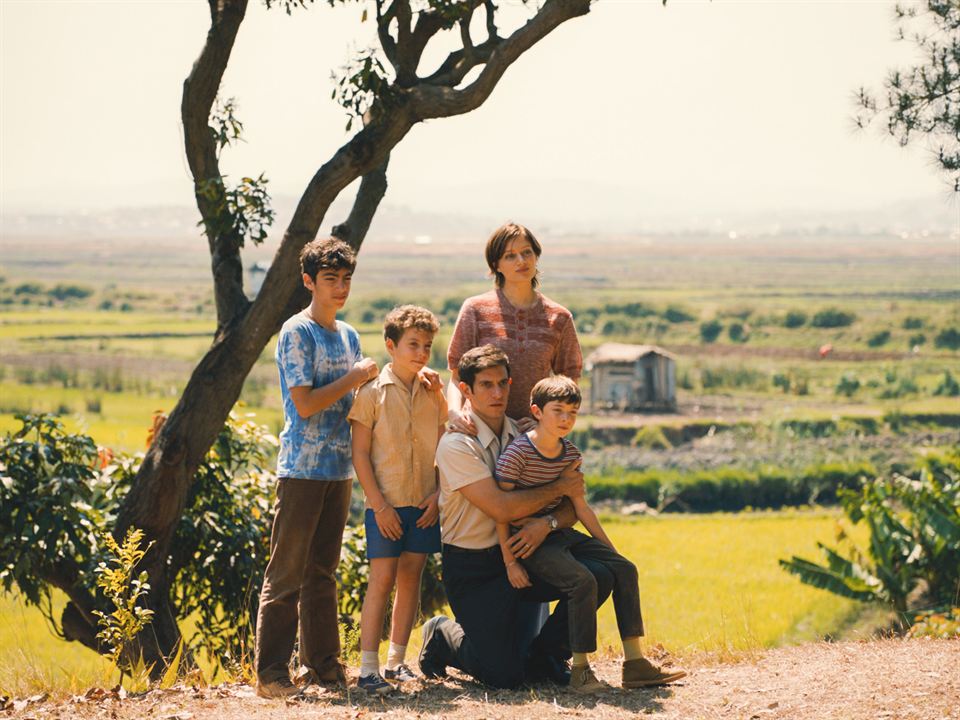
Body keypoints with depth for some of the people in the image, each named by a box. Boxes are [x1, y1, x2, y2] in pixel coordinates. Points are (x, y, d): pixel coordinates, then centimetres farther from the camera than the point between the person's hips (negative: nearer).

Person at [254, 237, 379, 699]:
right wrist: (354, 378, -10)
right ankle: (271, 672, -4)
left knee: (322, 572, 13)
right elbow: (305, 404, -16)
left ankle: (321, 663, 19)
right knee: (286, 573, -5)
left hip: (339, 469, 7)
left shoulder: (348, 336, 14)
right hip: (302, 467, -7)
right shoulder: (297, 332, -9)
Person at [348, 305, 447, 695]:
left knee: (411, 577, 8)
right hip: (386, 505, -4)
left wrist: (438, 495, -2)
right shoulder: (372, 392, -4)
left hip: (424, 504, 4)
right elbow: (360, 453, -5)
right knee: (382, 578, -8)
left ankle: (396, 660, 18)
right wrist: (379, 504, -11)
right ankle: (368, 668, -7)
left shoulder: (434, 395, 8)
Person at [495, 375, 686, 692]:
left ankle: (634, 663, -3)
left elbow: (580, 508, 15)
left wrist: (610, 548, 13)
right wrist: (510, 562, -16)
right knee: (583, 581, -28)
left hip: (561, 535, 8)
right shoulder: (518, 452, -15)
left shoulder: (571, 454, 7)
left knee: (624, 569, -5)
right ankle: (580, 670, -19)